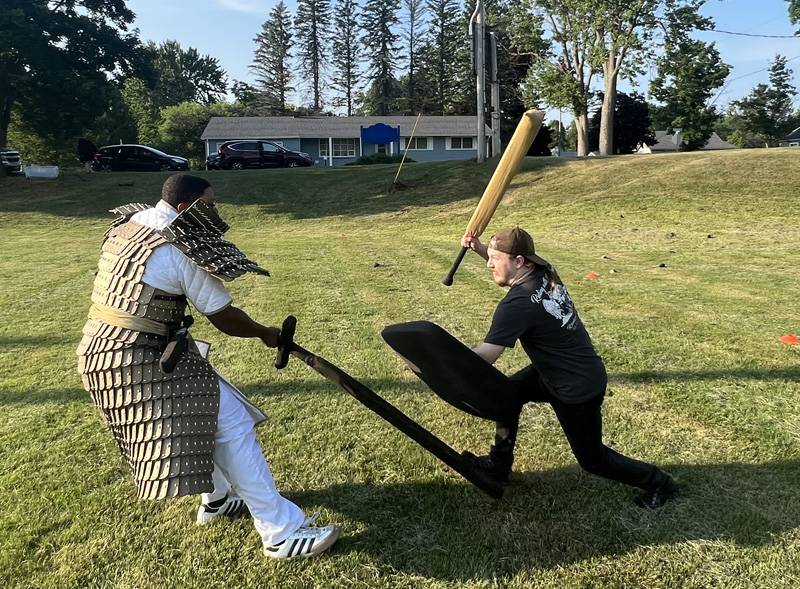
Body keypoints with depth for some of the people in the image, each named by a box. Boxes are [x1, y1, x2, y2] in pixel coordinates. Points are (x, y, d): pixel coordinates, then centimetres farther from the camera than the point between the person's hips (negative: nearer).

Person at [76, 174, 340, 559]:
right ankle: (281, 531, -5)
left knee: (204, 414, 24)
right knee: (231, 423, -8)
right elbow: (224, 317, -11)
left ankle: (217, 499, 39)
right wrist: (265, 333, 5)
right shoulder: (181, 252, -16)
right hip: (140, 362, -10)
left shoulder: (127, 226, 10)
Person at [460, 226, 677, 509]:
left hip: (578, 390, -9)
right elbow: (505, 264, 16)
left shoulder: (517, 304, -31)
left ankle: (657, 482, 32)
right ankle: (499, 463, 30)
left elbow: (484, 356, -32)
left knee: (592, 459, 11)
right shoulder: (543, 271, -6)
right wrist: (480, 249, 1)